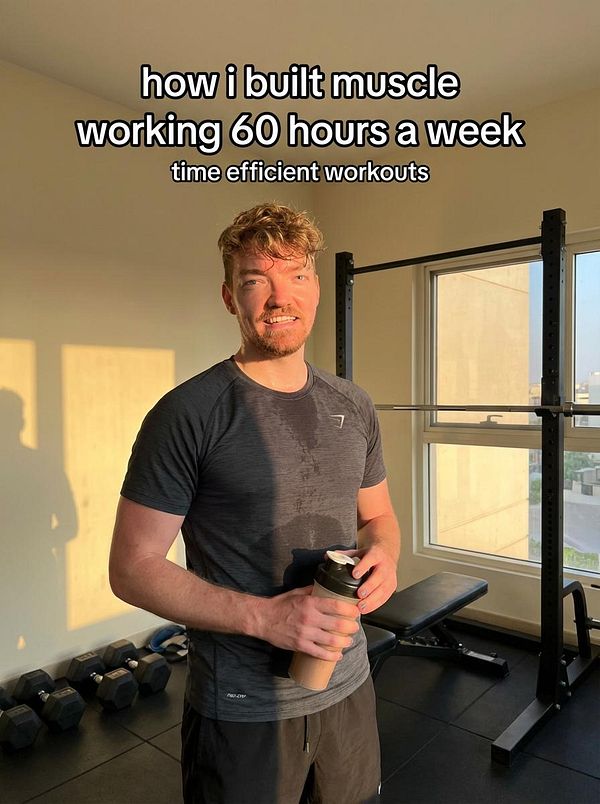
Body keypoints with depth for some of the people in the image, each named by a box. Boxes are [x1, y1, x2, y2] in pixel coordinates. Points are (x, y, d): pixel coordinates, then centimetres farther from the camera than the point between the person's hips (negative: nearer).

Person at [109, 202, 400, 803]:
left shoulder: (352, 407, 1)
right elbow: (133, 567, -15)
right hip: (241, 710, -5)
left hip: (349, 686, 6)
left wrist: (382, 554, -11)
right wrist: (264, 616, -25)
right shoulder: (186, 414, -16)